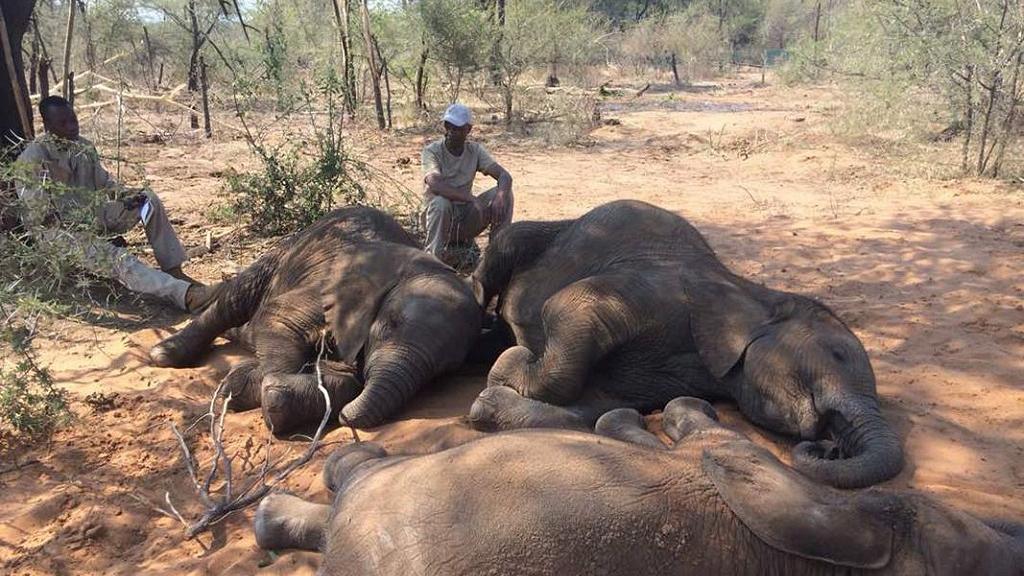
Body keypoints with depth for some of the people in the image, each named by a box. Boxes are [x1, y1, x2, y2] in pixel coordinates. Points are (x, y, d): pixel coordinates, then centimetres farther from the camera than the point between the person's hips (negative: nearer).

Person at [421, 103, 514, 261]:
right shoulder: (432, 151, -13)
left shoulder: (475, 150, -1)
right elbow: (435, 184, -32)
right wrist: (472, 199, -40)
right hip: (439, 216, -4)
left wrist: (501, 195, -34)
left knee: (504, 192, -15)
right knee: (441, 203, -37)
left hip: (466, 221, 4)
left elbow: (505, 176, -11)